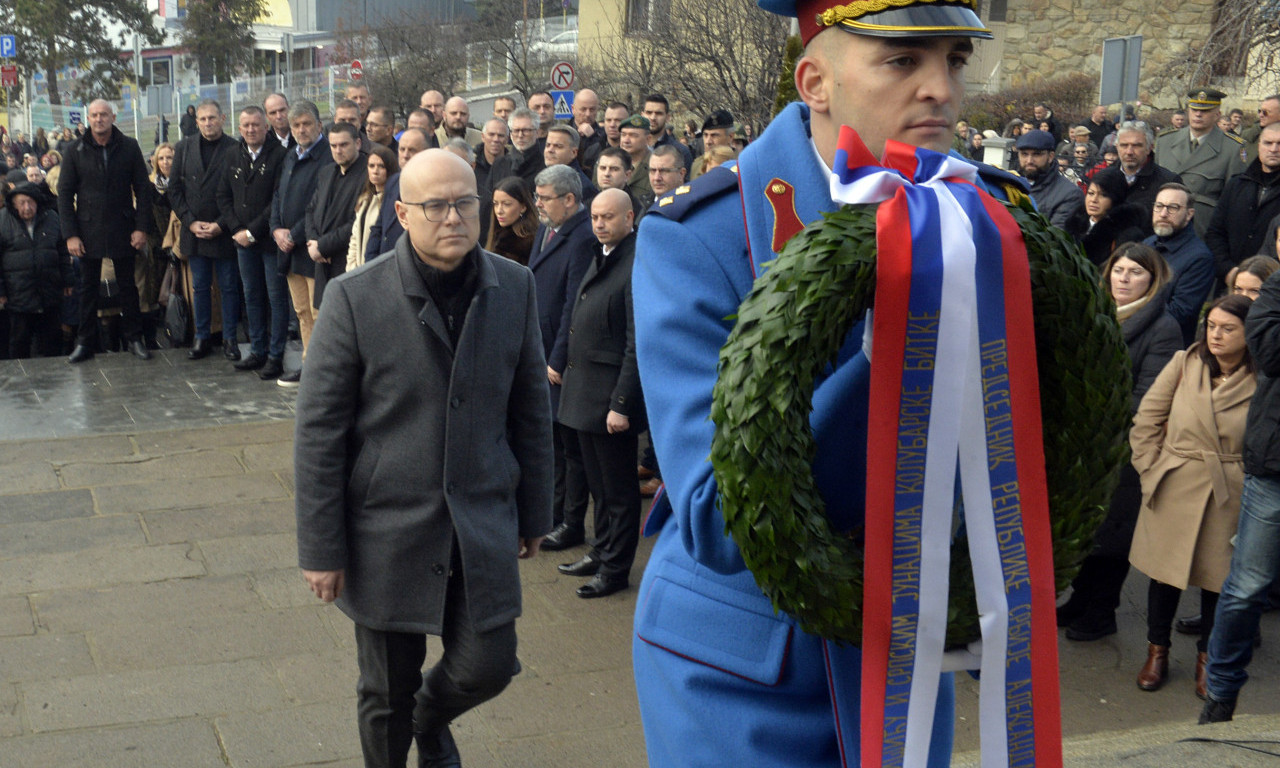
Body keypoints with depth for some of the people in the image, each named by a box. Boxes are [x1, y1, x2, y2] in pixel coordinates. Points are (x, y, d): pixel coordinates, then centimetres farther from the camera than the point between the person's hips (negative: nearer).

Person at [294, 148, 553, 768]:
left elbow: (530, 408, 8)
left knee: (487, 667, 7)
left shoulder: (514, 287, -1)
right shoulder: (355, 298, -11)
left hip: (484, 528, 3)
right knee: (387, 694, 10)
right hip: (389, 531, -2)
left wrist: (534, 512, 11)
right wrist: (321, 549, -8)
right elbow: (319, 430, -9)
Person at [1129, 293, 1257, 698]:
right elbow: (1145, 421, 3)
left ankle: (1207, 657, 28)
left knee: (1217, 577, 8)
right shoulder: (1184, 364, -2)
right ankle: (1157, 651, 28)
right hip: (1174, 489, 1)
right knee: (1165, 572, 10)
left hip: (1227, 495, -1)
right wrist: (1152, 470, -1)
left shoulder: (1262, 383, -6)